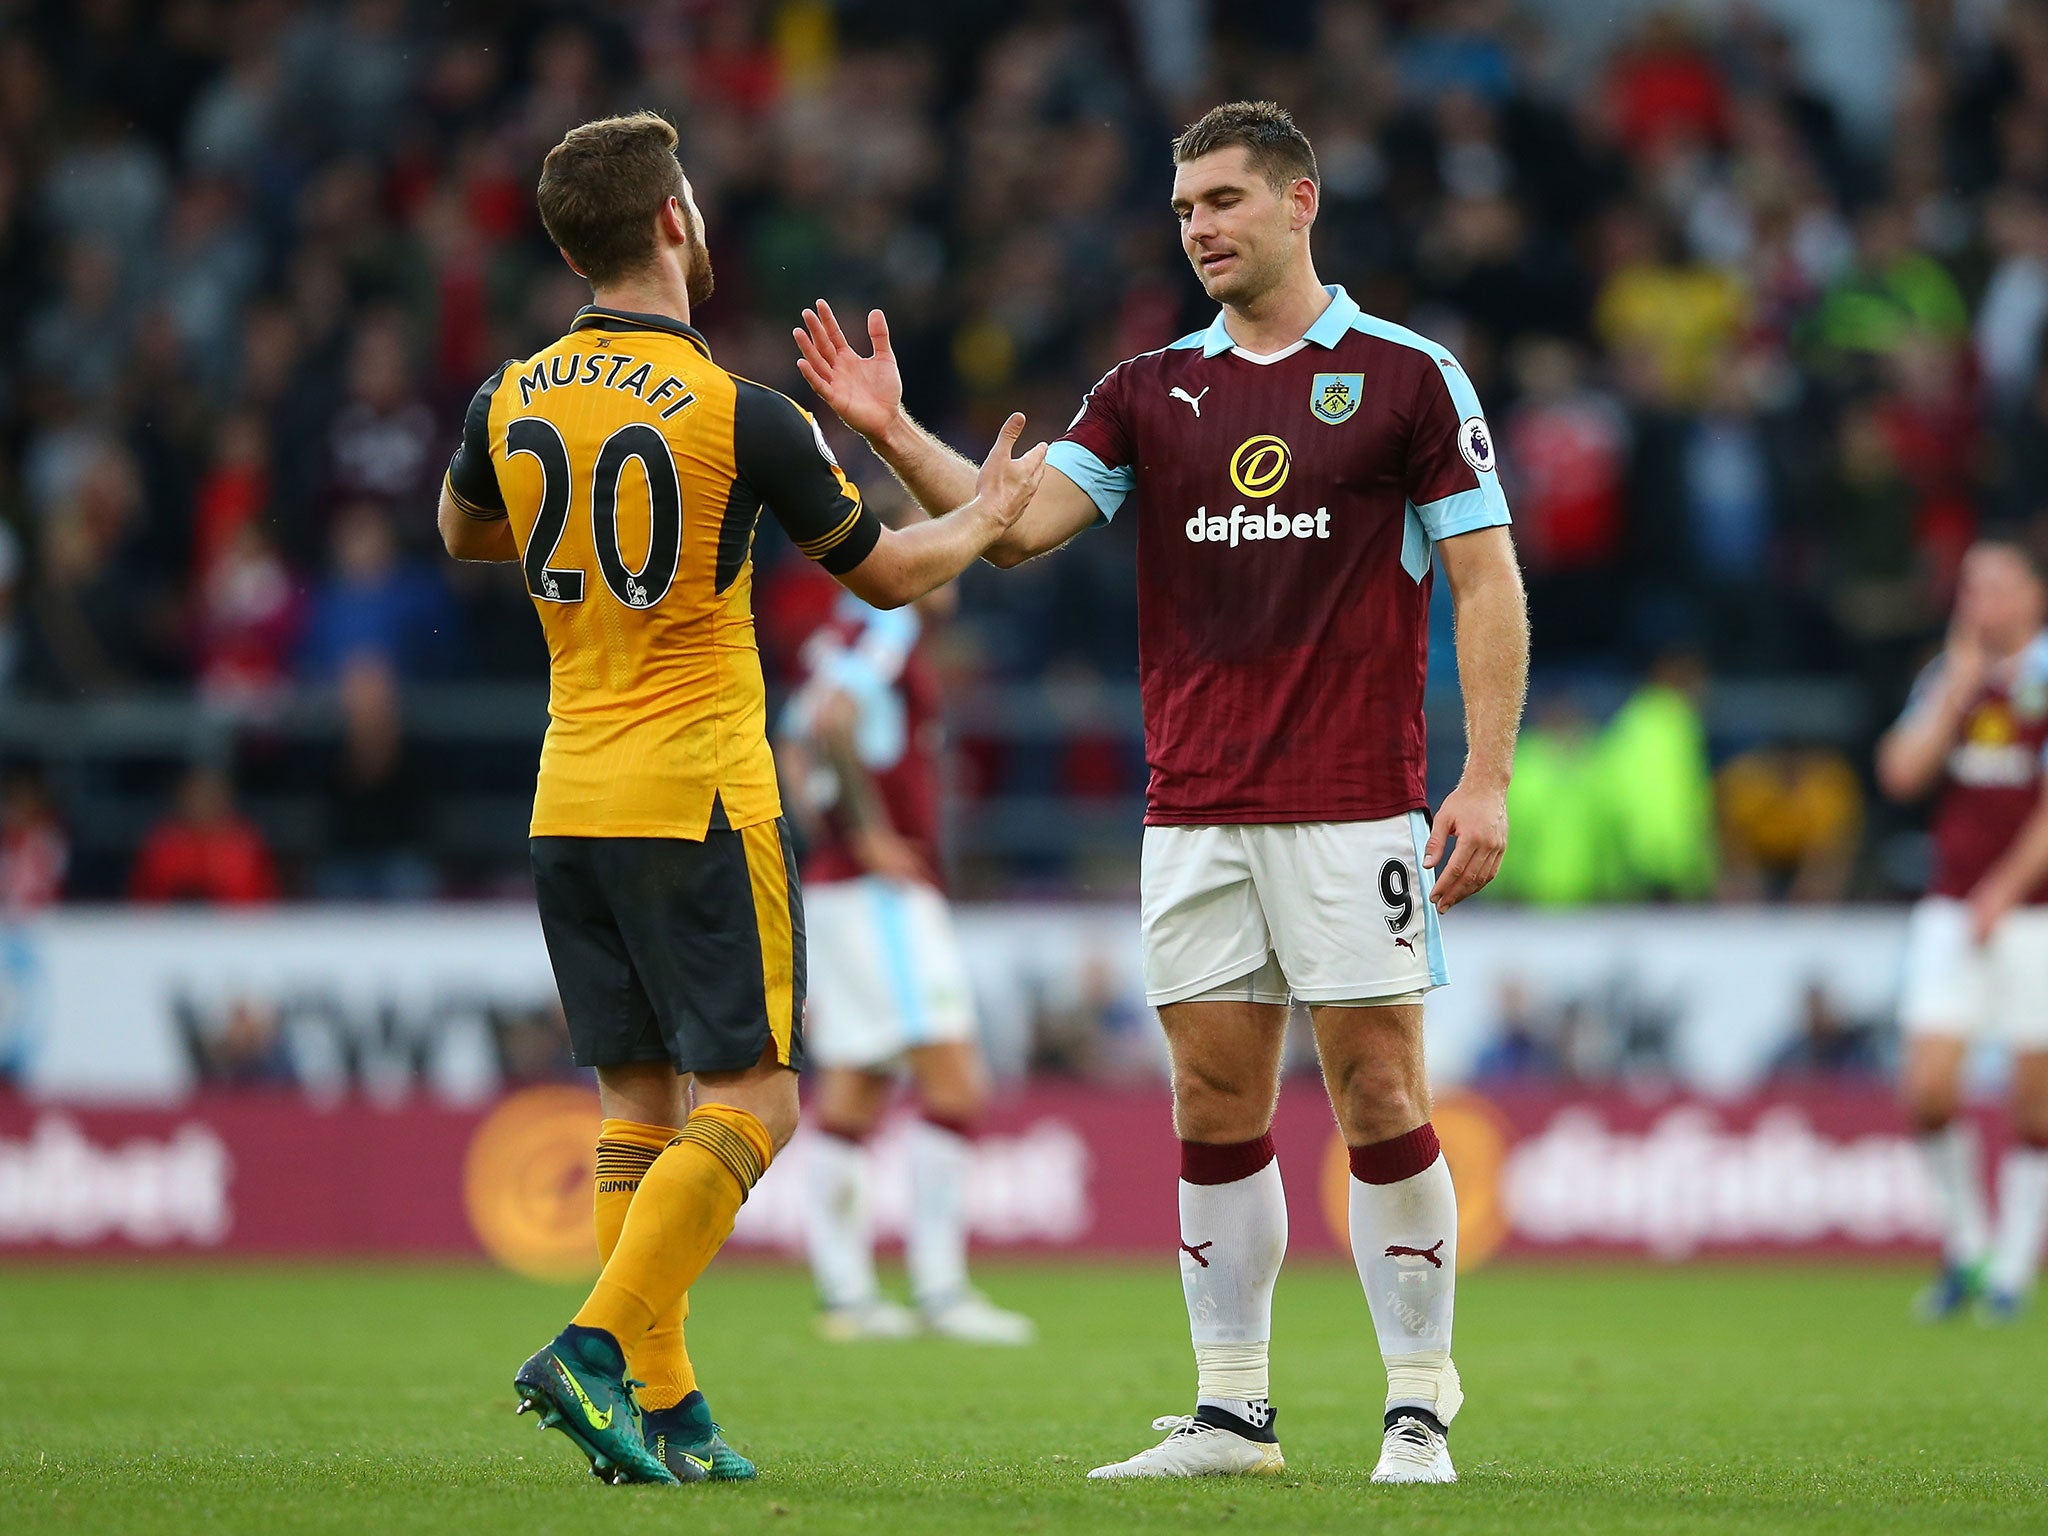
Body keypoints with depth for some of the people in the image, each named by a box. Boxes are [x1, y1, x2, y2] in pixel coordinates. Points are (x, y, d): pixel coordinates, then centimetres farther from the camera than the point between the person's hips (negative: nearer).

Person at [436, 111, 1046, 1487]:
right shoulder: (741, 417, -13)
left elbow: (463, 534, 25)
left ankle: (662, 1409, 6)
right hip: (702, 802, -6)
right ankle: (599, 1349, -16)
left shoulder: (513, 402, 2)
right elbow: (888, 574, 0)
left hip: (570, 802, 6)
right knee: (749, 1102, -2)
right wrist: (991, 511, 18)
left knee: (640, 1104, 10)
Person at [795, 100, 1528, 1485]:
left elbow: (1485, 578, -1)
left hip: (1354, 802, -4)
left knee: (1378, 1096, -4)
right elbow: (1021, 523, 2)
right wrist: (892, 433, -13)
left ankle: (1421, 1406, 3)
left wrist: (1488, 781, -9)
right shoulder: (1151, 390, 11)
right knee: (1216, 1105, 4)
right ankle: (1233, 1409, 10)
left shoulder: (1407, 375, 0)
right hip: (1195, 810, 4)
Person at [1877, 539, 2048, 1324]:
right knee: (1928, 1089, -8)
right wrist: (1960, 685, -5)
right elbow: (1901, 772, -2)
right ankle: (1965, 1245, 11)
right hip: (1952, 912, 3)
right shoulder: (1946, 677, 11)